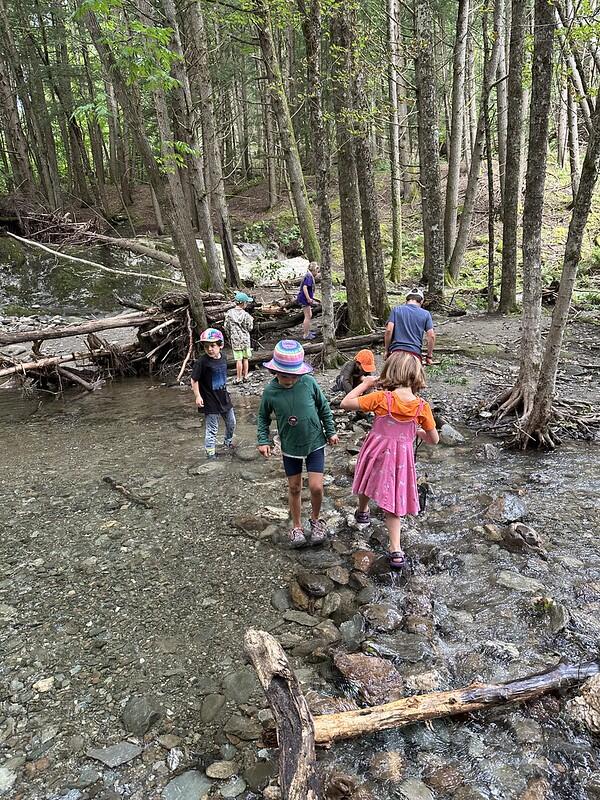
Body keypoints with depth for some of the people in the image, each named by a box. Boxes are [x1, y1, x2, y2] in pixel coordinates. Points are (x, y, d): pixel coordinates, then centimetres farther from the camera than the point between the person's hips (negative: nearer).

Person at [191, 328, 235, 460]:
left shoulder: (223, 358, -2)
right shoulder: (202, 362, -21)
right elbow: (194, 380, -14)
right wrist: (197, 396, -15)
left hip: (224, 397, 7)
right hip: (210, 400, -6)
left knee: (231, 423, 21)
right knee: (212, 428, 2)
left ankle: (228, 441, 46)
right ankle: (210, 451, 16)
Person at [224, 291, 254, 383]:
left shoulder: (229, 313, -5)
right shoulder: (245, 314, -11)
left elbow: (226, 327, 1)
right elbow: (249, 328, -4)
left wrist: (229, 337, 13)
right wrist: (251, 321, 15)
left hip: (235, 340, 0)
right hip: (245, 339, 0)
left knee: (239, 359, 2)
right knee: (245, 358, 12)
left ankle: (238, 378, 7)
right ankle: (245, 376, 20)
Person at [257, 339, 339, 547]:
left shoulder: (309, 382, -16)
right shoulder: (270, 391, -14)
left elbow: (323, 407, -1)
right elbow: (263, 417, 3)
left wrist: (330, 431, 4)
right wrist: (263, 440, -6)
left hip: (315, 443, -1)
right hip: (290, 446, 1)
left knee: (316, 487, -4)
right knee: (294, 488, 13)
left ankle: (316, 520, 26)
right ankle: (296, 527, 32)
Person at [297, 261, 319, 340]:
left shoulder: (309, 276, 15)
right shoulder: (309, 277, -16)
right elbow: (304, 287, -27)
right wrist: (308, 298, -30)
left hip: (306, 299, 10)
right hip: (305, 299, -10)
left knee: (309, 315, 20)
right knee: (307, 316, -4)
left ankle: (306, 331, 33)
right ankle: (306, 334, 1)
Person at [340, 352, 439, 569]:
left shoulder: (381, 398, -20)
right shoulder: (422, 407, -13)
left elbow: (346, 403, -18)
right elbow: (434, 439, -4)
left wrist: (365, 384, -7)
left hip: (376, 452, -1)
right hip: (401, 459, 1)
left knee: (367, 485, 30)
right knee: (393, 503, 14)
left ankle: (362, 511, 57)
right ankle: (395, 550, 11)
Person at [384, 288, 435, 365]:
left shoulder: (396, 310, 7)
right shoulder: (425, 314, 9)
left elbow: (389, 330, -3)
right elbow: (431, 336, 2)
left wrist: (387, 350, 6)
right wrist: (429, 356, 11)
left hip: (397, 351, 0)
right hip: (415, 353, 0)